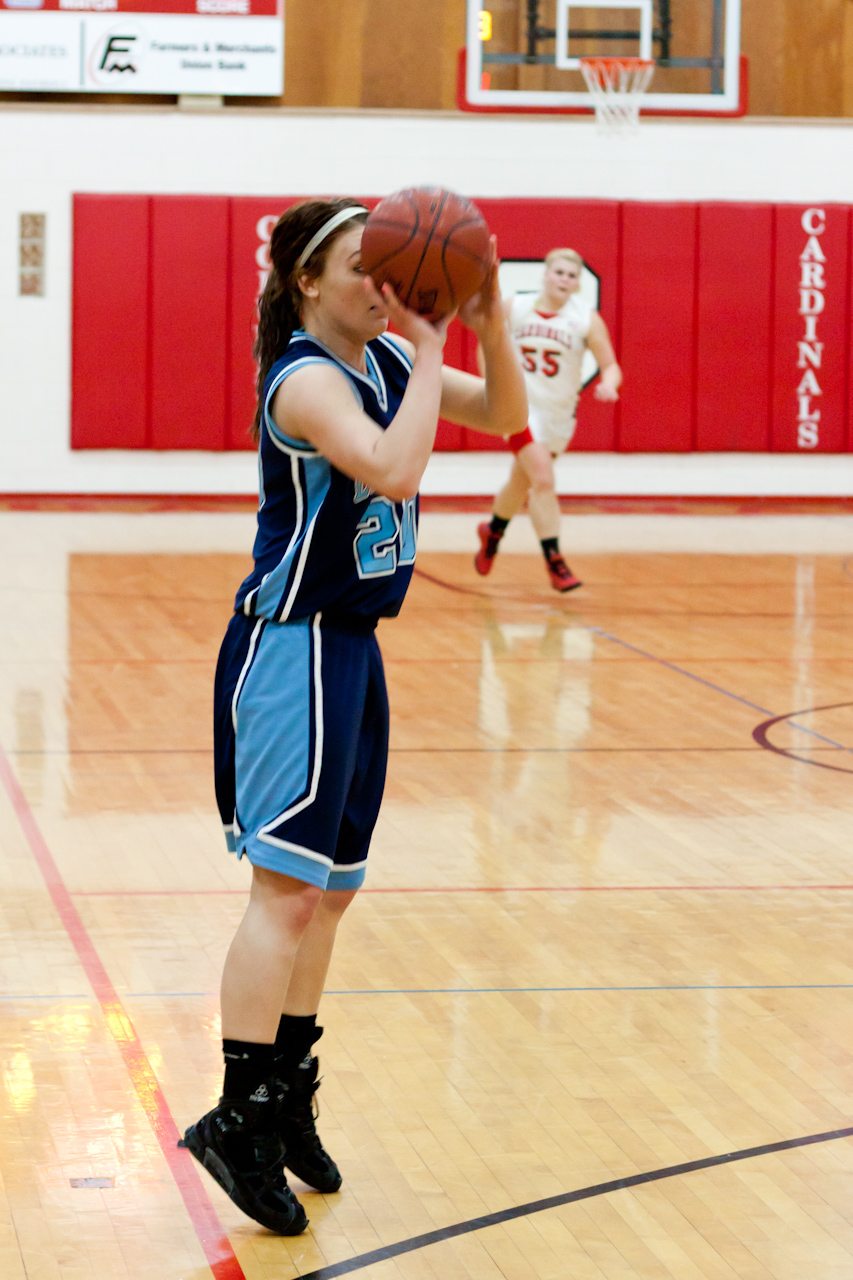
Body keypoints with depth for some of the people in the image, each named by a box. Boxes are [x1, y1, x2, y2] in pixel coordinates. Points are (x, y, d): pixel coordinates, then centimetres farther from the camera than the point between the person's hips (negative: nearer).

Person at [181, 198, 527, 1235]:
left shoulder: (386, 359, 8)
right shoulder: (307, 379, -17)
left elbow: (504, 415, 11)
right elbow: (394, 468, -33)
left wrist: (490, 322, -4)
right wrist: (429, 354, -24)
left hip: (351, 645, 9)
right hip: (291, 646, -9)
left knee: (327, 890, 12)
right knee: (287, 885, -14)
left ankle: (288, 1103, 21)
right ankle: (239, 1116, -13)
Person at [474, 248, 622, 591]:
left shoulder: (586, 319, -9)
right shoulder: (514, 309, -7)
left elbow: (611, 365, -11)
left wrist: (608, 384, -33)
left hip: (559, 413, 3)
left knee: (521, 483, 19)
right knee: (543, 478, -20)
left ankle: (493, 530, 49)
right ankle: (555, 563, -17)